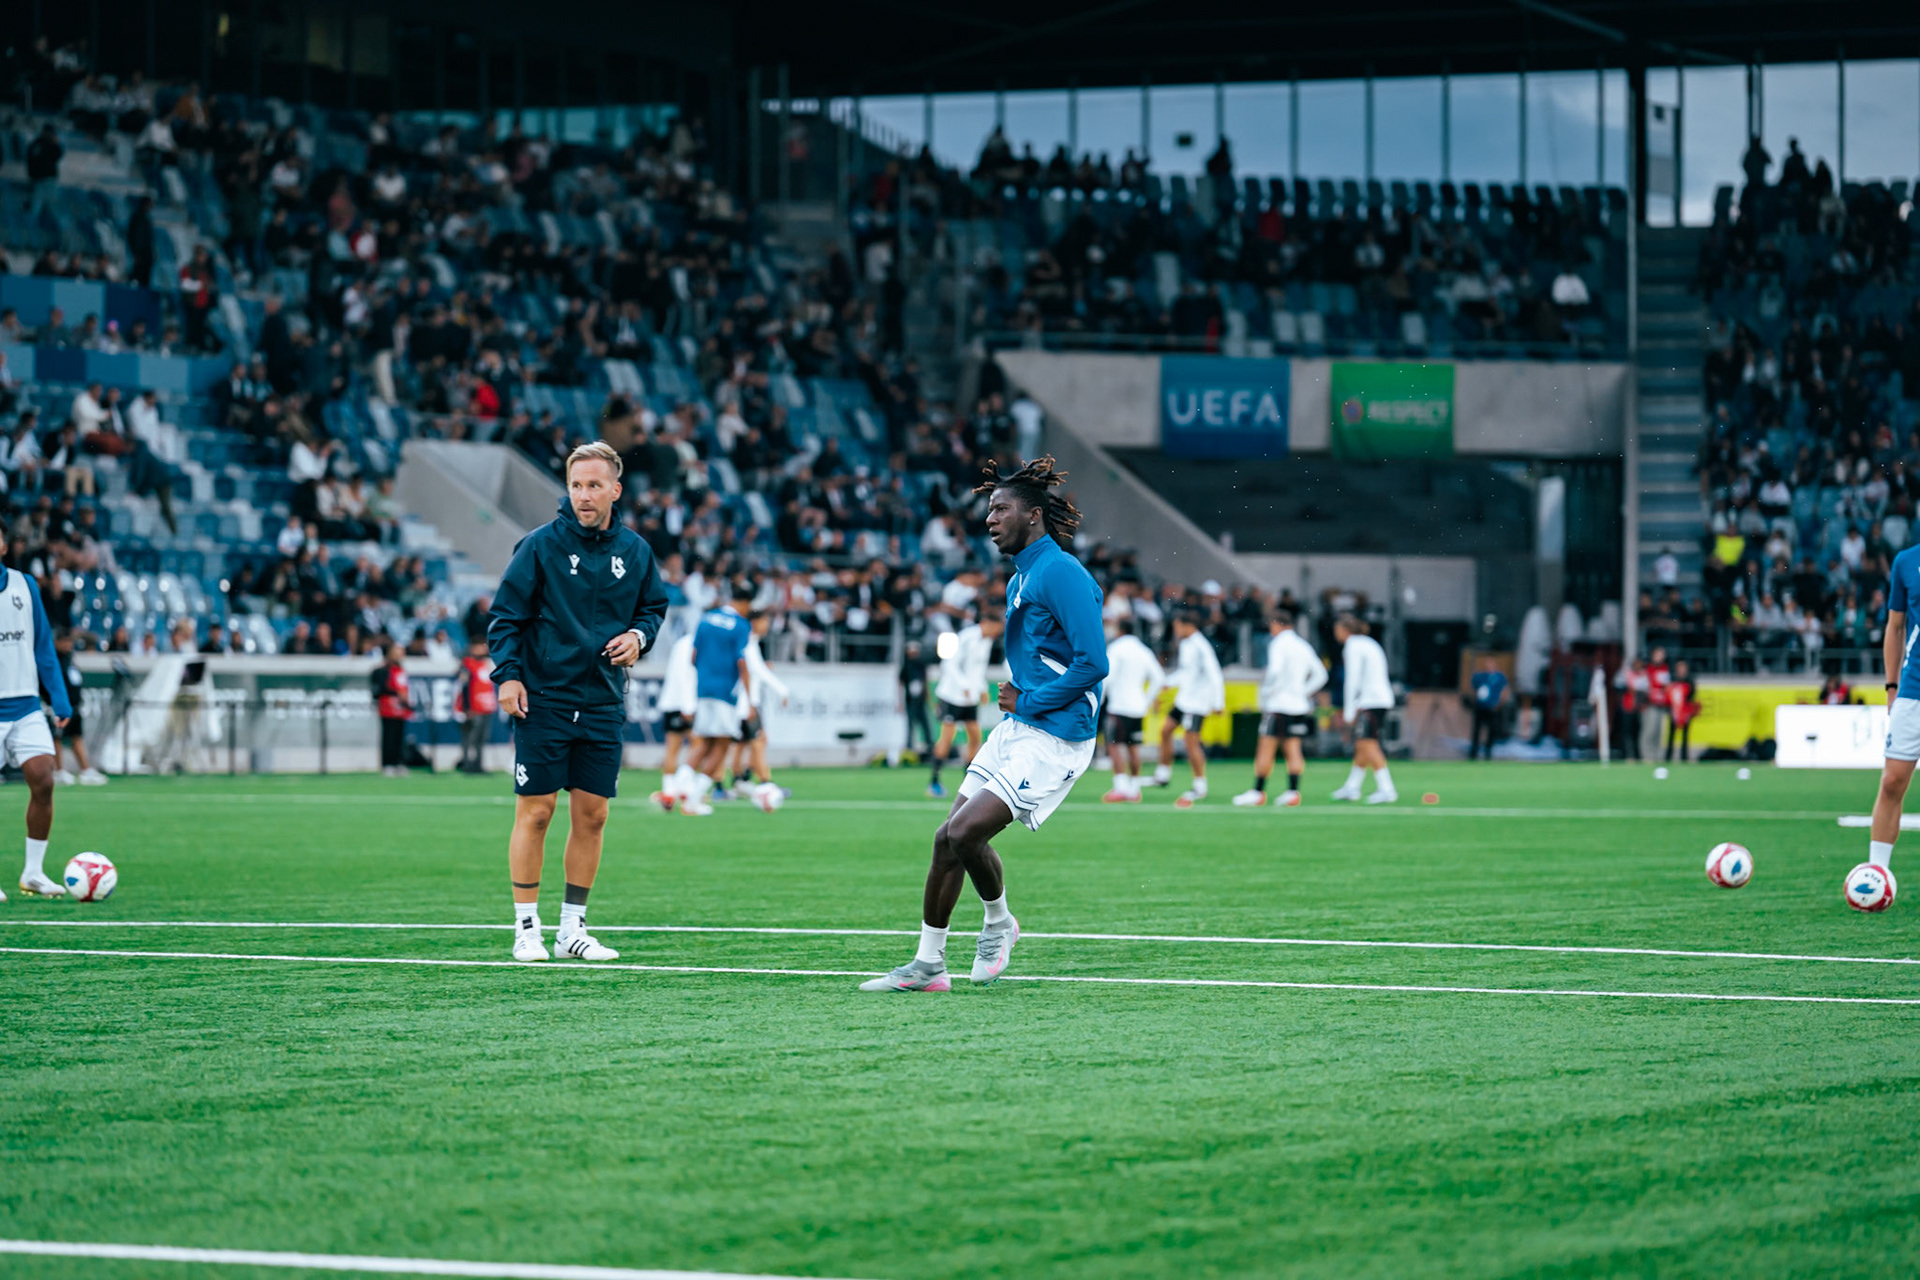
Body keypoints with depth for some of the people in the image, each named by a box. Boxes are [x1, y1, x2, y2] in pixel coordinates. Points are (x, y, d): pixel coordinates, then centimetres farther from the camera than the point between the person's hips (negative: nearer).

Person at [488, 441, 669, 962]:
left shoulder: (634, 550, 6)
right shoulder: (541, 544, -6)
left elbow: (654, 605, 20)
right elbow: (506, 614, -5)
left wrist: (639, 635, -1)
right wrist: (507, 674, -14)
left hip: (603, 704, 4)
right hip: (543, 699, -4)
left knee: (592, 816, 5)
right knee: (535, 812, -4)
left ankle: (573, 928, 15)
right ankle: (527, 928, 4)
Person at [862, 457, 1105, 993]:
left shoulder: (1061, 574, -15)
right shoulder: (1021, 578, 16)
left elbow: (1092, 663, -22)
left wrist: (1028, 701, -13)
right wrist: (1014, 696, 8)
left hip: (1053, 740, -9)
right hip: (1015, 729, 9)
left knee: (966, 832, -18)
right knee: (947, 838, 5)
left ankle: (999, 923, 10)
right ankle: (927, 964, 13)